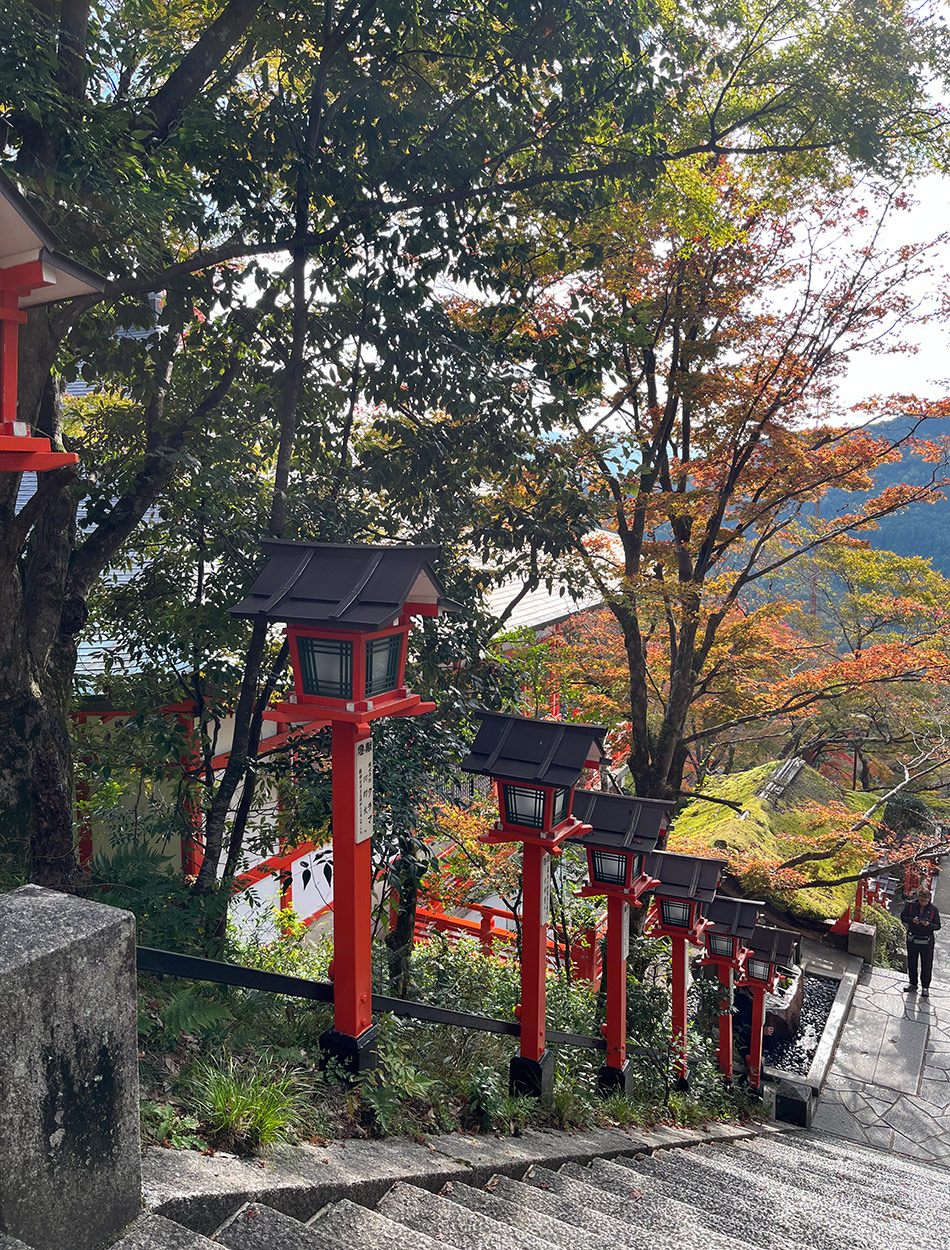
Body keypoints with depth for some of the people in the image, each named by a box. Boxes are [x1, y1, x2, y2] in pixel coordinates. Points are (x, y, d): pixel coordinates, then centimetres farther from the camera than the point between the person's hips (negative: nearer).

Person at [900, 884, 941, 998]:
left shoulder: (933, 909, -8)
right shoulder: (911, 905, -6)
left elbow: (937, 926, -2)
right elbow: (903, 917, 2)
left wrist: (929, 925, -22)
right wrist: (912, 920, -17)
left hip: (927, 941, -2)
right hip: (912, 940, 2)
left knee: (926, 966, 4)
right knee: (912, 963, 13)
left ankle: (925, 987, 19)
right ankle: (913, 984, 29)